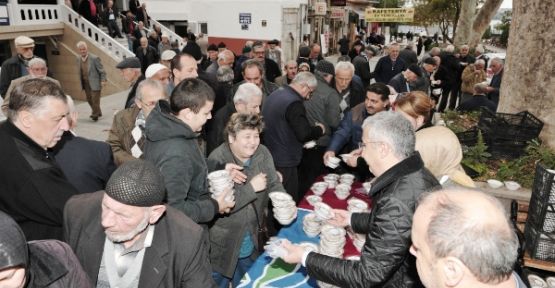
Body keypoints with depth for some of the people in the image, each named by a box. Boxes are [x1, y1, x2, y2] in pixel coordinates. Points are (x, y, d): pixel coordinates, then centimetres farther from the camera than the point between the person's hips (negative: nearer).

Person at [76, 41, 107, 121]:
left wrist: (103, 80, -16)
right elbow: (80, 71, 14)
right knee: (89, 99, 14)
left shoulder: (94, 58, -16)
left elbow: (102, 71, -11)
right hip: (85, 83, 7)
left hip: (94, 83, -7)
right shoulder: (78, 58, 3)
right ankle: (98, 112, 32)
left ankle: (95, 115, 12)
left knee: (95, 99, -4)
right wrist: (81, 82, 15)